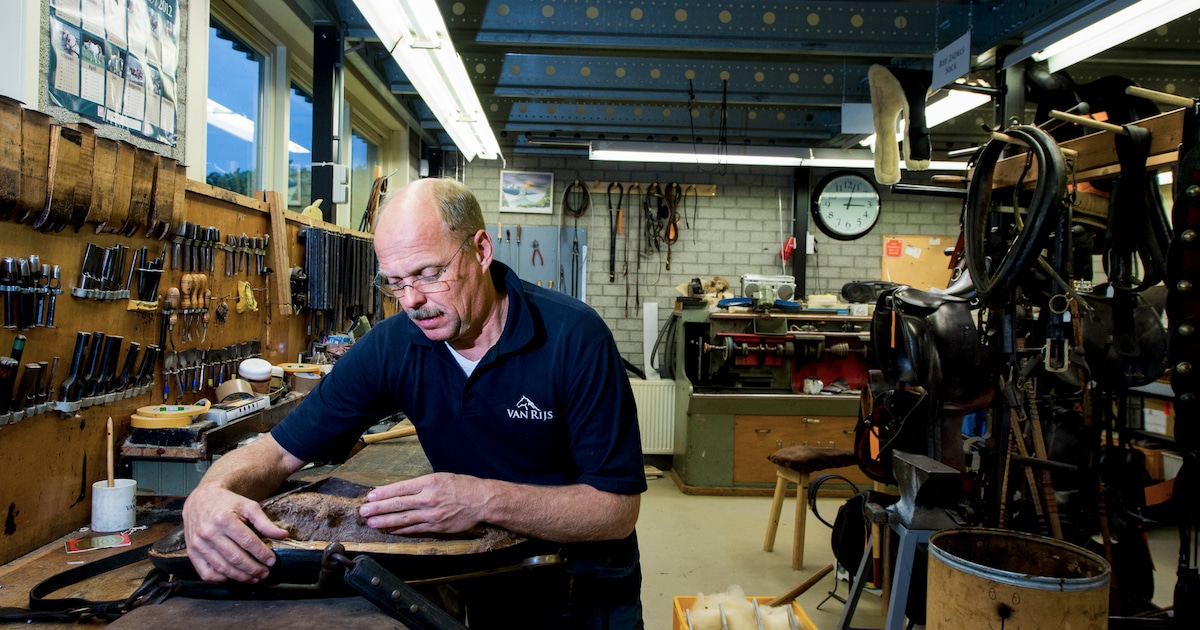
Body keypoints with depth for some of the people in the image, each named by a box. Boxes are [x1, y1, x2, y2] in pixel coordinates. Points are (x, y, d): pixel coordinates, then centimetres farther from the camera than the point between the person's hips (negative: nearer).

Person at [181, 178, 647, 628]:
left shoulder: (574, 337, -21)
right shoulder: (392, 345, -9)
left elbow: (618, 509, -22)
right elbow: (281, 450, -4)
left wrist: (486, 500, -33)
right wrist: (210, 493, -25)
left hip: (587, 590, -2)